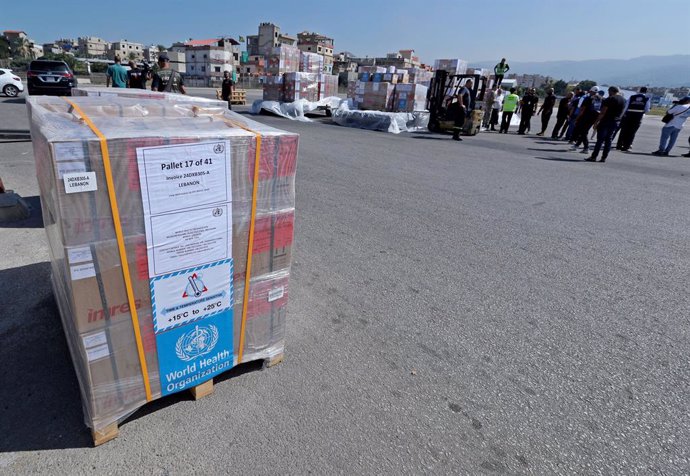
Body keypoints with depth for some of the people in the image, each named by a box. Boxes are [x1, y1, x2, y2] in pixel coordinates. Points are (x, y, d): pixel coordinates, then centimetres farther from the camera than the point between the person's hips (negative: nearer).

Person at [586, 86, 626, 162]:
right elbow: (621, 113, 17)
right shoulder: (623, 100, 13)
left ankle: (594, 157, -6)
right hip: (616, 122, 7)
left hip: (606, 121, -7)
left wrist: (596, 122, -13)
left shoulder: (610, 99, -11)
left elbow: (603, 112, -15)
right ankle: (604, 158, 8)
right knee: (608, 140, 8)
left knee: (600, 140, -6)